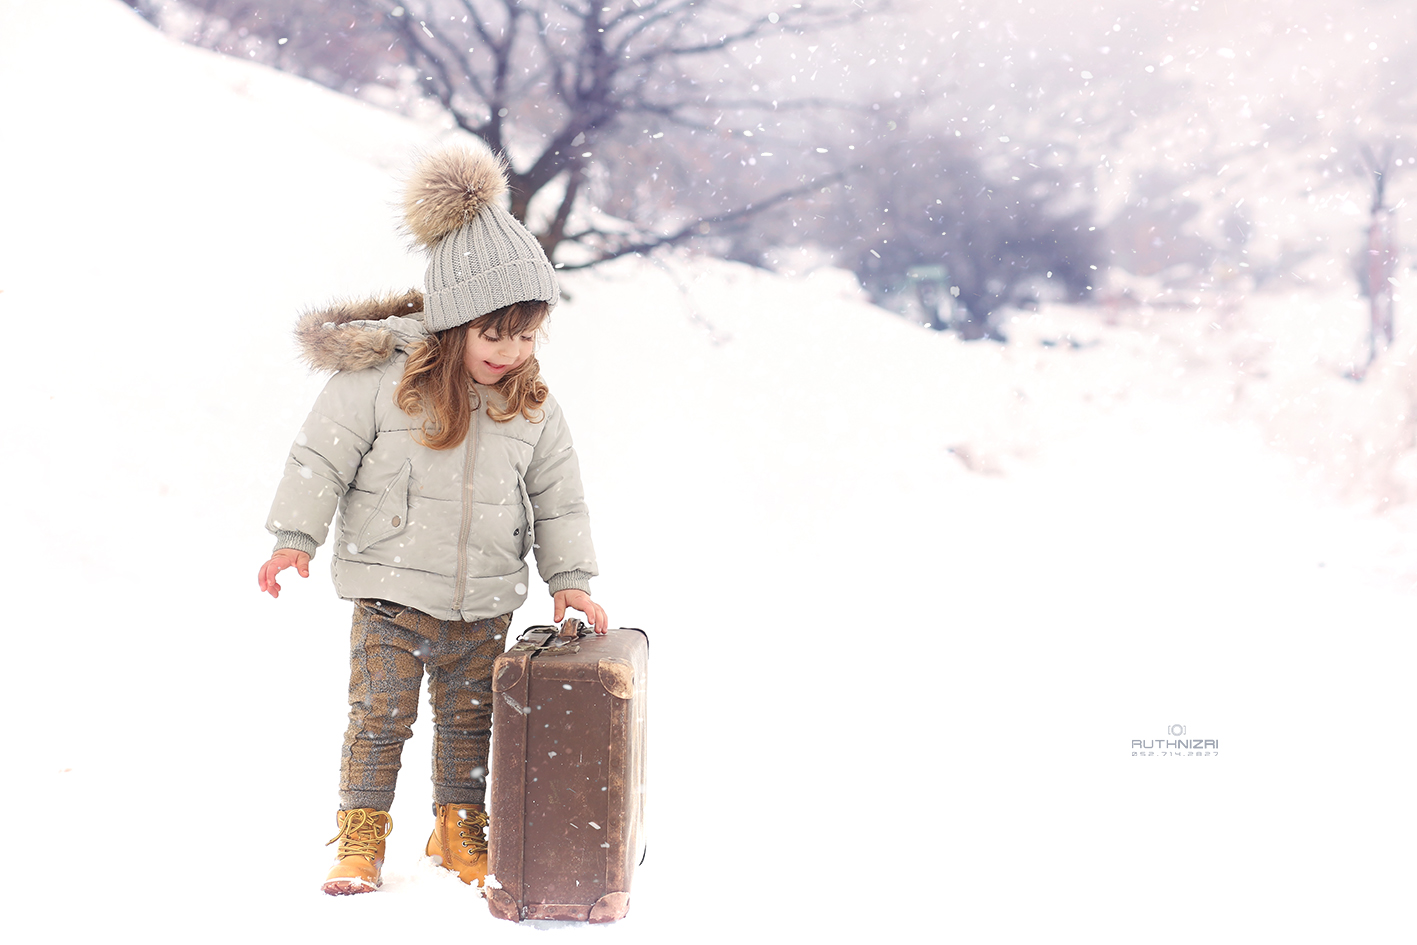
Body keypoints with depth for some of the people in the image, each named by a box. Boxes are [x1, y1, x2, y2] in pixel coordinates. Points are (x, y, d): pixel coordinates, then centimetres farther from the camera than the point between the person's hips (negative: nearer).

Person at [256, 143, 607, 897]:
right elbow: (322, 454, -7)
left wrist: (570, 577, 3)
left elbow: (558, 497, 9)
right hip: (393, 591, -4)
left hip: (485, 601, 4)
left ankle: (460, 832, 29)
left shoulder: (532, 406, 2)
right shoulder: (381, 376, -12)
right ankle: (360, 841, 9)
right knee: (380, 716, -3)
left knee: (469, 721, 12)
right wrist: (296, 538, -9)